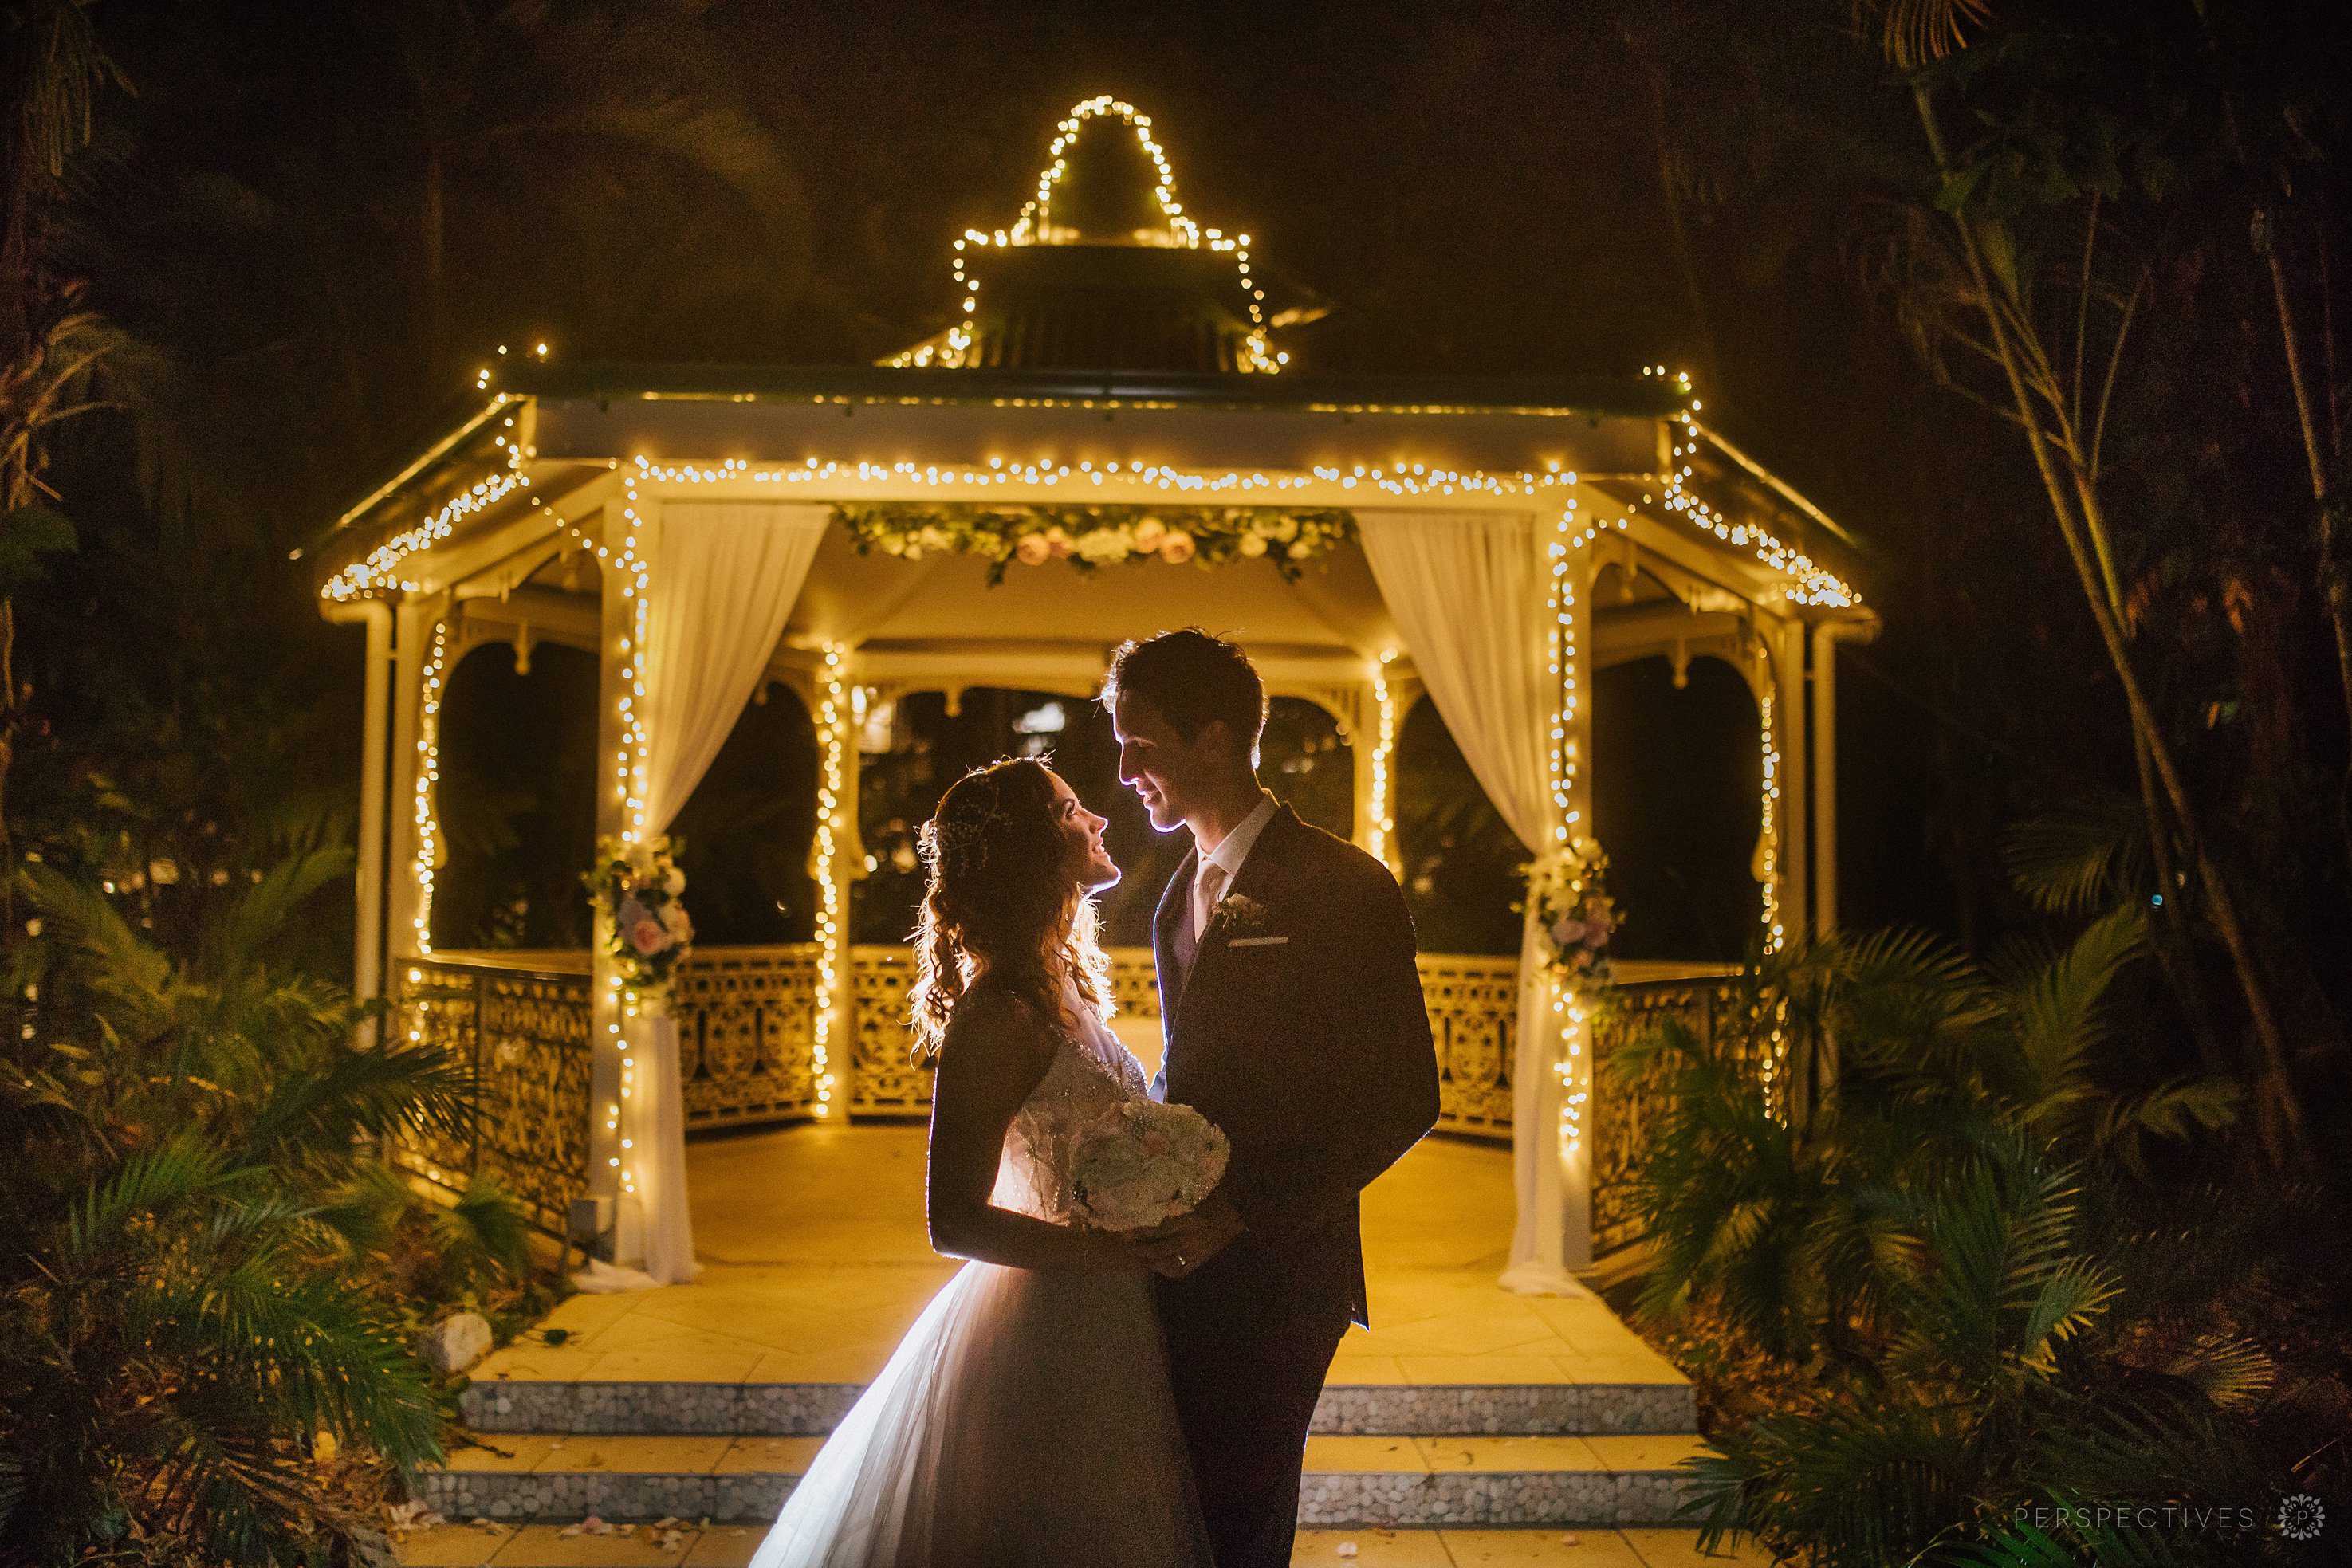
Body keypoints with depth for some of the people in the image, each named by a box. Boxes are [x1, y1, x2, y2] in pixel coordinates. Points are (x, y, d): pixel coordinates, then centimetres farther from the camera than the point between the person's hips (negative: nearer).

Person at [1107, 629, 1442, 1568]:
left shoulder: (1340, 886, -12)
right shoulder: (1187, 888, 13)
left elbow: (1403, 1100, -14)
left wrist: (1242, 1213, -18)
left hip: (1271, 1271, -7)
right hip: (1182, 1259, 7)